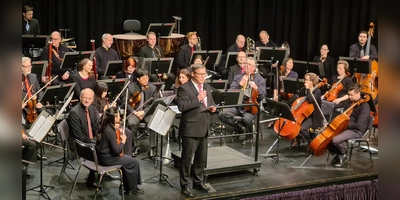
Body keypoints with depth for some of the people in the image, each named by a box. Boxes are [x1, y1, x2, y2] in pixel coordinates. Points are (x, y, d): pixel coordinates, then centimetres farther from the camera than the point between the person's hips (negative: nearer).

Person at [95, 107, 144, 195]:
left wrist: (118, 130, 6)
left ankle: (127, 186, 25)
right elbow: (117, 150, -25)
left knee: (127, 159, 20)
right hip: (106, 158, -9)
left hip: (103, 155, 9)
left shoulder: (106, 126, 2)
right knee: (134, 162, -1)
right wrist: (123, 141, -8)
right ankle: (133, 189, 15)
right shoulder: (110, 131, -25)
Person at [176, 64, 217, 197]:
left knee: (202, 157, 17)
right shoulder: (184, 88, -12)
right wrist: (197, 99, -27)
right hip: (190, 128, -7)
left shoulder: (207, 87, 11)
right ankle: (185, 185, 13)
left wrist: (213, 107, 0)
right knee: (187, 158, 1)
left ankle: (198, 181, 32)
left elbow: (211, 102, 23)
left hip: (204, 128, 7)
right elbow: (181, 106, -23)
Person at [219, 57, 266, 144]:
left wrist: (256, 88, -22)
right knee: (222, 115, -24)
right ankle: (240, 128, -2)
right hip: (237, 104, 3)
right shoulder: (238, 77, 12)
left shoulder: (260, 79, 6)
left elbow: (262, 97, -3)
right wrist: (240, 84, -14)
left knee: (247, 119, -35)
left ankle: (249, 137, -2)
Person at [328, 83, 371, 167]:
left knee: (335, 139, -31)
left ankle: (343, 154, 0)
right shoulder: (350, 103, 10)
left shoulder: (364, 106, -16)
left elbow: (358, 125, -22)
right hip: (345, 128, 9)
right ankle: (337, 154, 10)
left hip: (356, 131, -9)